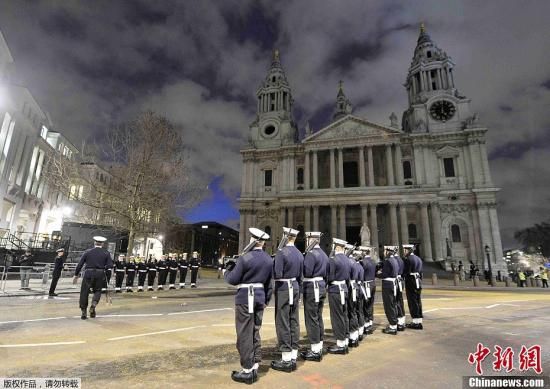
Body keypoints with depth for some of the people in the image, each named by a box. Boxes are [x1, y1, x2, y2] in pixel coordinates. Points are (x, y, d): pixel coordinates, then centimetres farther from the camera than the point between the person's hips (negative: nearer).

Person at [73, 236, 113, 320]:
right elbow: (110, 265, -5)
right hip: (100, 275, 0)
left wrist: (76, 275, 12)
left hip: (88, 274, 0)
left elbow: (80, 265, 3)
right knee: (97, 291, 18)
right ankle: (94, 304, -8)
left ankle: (83, 312, 14)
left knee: (84, 293, 11)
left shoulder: (87, 252, 4)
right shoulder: (106, 253, 2)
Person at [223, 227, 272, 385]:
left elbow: (233, 280, -10)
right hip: (260, 297, 6)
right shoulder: (268, 259, 4)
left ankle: (247, 371, 11)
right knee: (255, 333, 16)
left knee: (245, 335, 3)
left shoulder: (245, 257, -16)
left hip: (245, 298, -6)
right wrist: (266, 300, 23)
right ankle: (255, 368, 23)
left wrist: (226, 271, 10)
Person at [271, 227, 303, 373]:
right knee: (294, 322, 11)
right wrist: (297, 291, 20)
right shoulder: (299, 254, 9)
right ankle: (293, 357, 20)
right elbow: (300, 276, 13)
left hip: (283, 289, -8)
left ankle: (286, 360, 7)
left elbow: (277, 275, -20)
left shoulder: (281, 252, -15)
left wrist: (270, 266, -1)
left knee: (283, 323, 0)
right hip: (295, 288, 8)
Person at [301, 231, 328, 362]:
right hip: (321, 287, 9)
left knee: (312, 319, -2)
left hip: (312, 289, -9)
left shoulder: (311, 254, -17)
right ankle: (319, 347, 23)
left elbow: (306, 272, -22)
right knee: (318, 318, 15)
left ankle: (315, 351, 5)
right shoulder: (324, 254, 12)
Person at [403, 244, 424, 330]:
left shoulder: (408, 259, -15)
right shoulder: (418, 259, 13)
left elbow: (406, 272, -18)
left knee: (413, 303, -2)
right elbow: (420, 272, 17)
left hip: (411, 283, -9)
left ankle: (416, 323, 2)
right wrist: (419, 282, 21)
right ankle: (419, 321, 19)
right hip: (418, 282, 9)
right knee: (418, 302, 12)